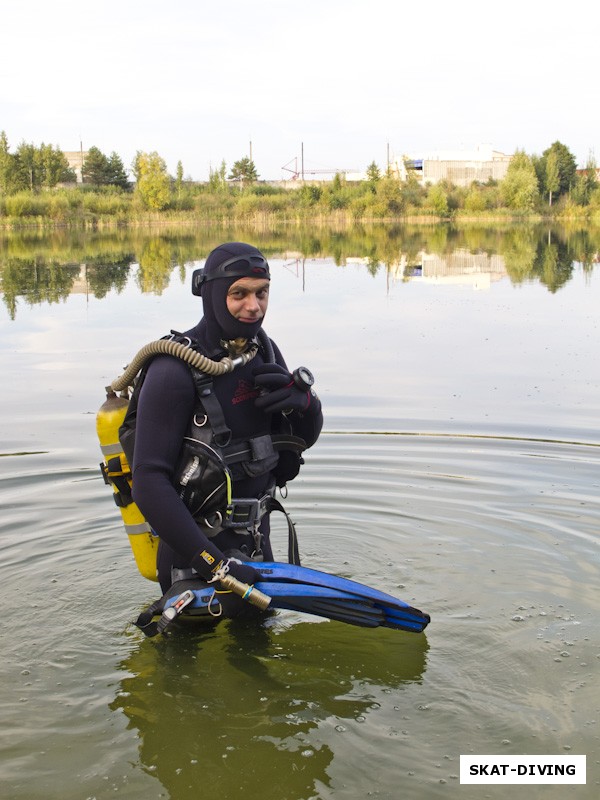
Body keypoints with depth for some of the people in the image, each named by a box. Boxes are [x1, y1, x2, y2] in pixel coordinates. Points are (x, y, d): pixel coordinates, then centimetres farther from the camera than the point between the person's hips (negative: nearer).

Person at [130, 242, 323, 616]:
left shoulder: (264, 350, 0)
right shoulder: (175, 370, -22)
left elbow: (305, 437, 7)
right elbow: (149, 483, -25)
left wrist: (302, 399, -17)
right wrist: (213, 564, -31)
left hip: (256, 538, 7)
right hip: (196, 543, -7)